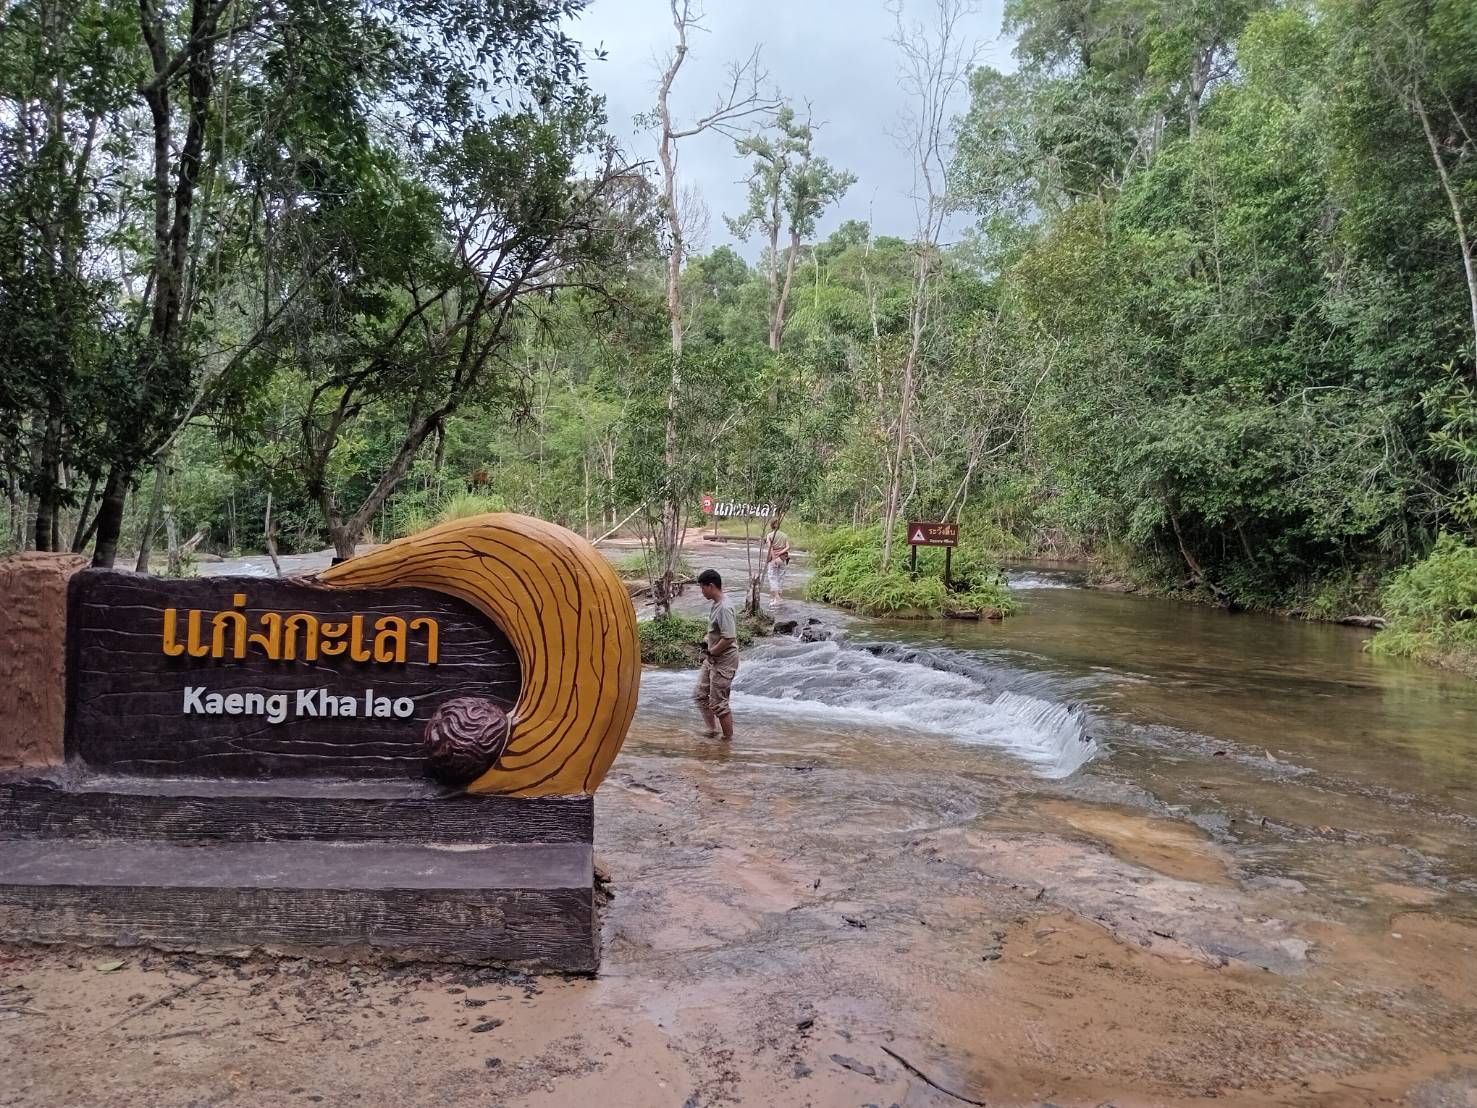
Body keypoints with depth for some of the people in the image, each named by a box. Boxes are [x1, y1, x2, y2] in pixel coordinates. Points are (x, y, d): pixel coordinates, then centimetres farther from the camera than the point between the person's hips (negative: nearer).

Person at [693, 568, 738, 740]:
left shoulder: (724, 608, -24)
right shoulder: (713, 604, 5)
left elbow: (729, 639, -28)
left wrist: (711, 652, -16)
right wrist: (706, 640, 5)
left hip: (724, 661, -10)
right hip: (712, 660, 10)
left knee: (718, 703, -1)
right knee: (700, 694, 18)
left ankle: (728, 739, 13)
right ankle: (713, 730, 31)